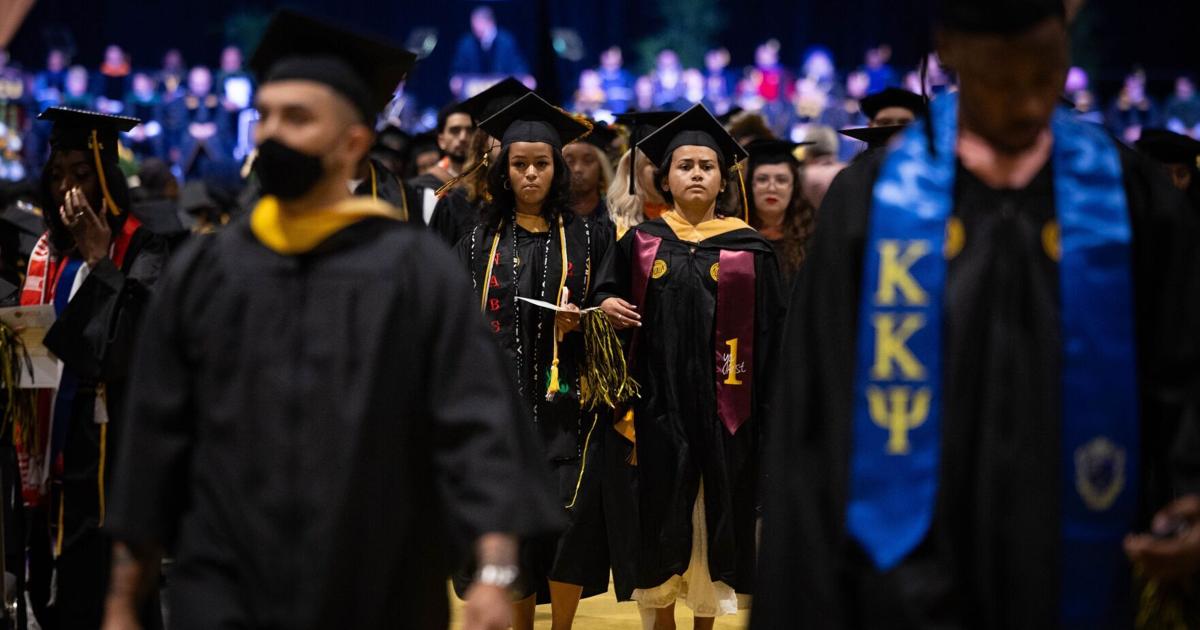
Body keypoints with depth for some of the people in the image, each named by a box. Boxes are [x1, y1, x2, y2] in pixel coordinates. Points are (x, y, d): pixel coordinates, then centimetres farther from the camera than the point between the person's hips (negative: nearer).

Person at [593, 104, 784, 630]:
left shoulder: (749, 249, 3)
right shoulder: (640, 244, 7)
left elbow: (769, 335, 2)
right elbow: (604, 296, 11)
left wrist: (766, 414, -4)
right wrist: (607, 309, -14)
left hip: (722, 407, 0)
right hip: (657, 405, 1)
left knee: (713, 518, 4)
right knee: (660, 522, 3)